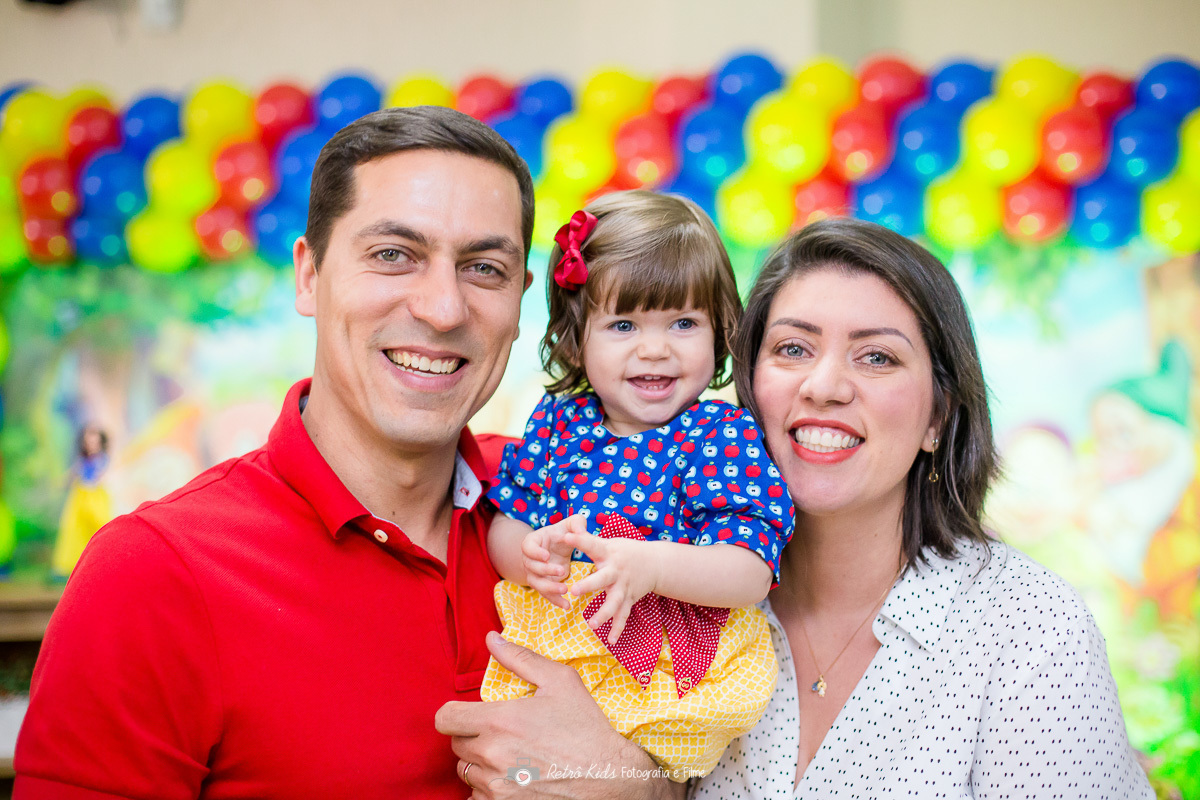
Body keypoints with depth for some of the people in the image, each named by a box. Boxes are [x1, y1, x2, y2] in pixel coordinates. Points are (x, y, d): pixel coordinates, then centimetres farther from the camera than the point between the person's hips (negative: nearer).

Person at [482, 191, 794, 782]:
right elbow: (503, 527, 10)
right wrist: (526, 555, -14)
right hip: (547, 640, 4)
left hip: (673, 670, -4)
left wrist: (648, 566, -30)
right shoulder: (558, 420, 9)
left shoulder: (724, 434, -4)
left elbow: (751, 574, -14)